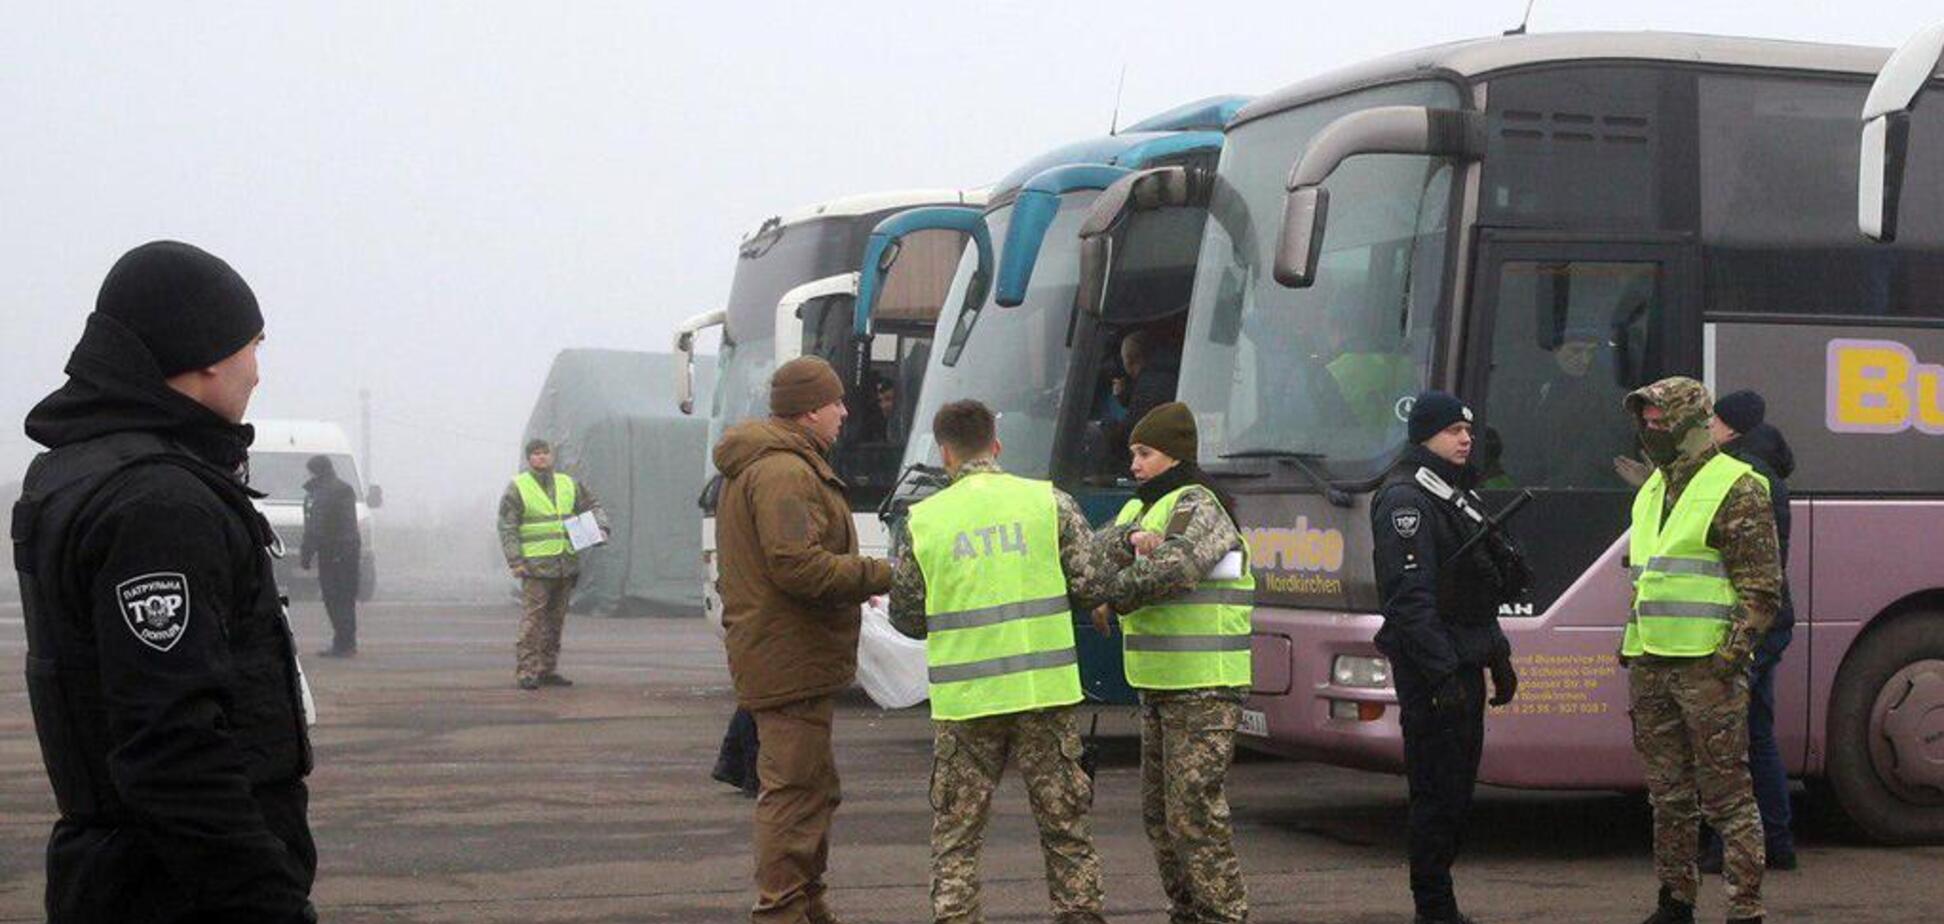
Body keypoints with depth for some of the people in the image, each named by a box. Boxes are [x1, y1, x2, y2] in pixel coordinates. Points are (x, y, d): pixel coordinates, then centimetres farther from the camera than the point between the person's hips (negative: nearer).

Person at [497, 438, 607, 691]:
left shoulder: (569, 485, 12)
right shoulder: (516, 489, -1)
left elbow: (593, 507, 20)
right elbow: (507, 528, -5)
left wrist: (601, 528, -1)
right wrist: (515, 562, -14)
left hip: (566, 565, 5)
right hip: (536, 566, -5)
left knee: (555, 620, 8)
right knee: (532, 620, -11)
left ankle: (548, 670, 14)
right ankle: (525, 672, -10)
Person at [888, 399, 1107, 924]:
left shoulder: (922, 520, 0)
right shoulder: (1049, 501, -1)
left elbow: (907, 618, 5)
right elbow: (1092, 583, -3)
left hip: (964, 700, 0)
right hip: (1044, 689, 0)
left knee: (956, 834, 9)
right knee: (1064, 824, 12)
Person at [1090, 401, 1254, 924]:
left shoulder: (1198, 506, -11)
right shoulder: (1140, 508, 17)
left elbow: (1176, 564, -27)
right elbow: (1096, 549, 1)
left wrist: (1114, 598, -18)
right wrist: (1131, 538, -19)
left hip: (1204, 689, -10)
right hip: (1159, 686, 10)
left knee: (1194, 811, -11)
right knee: (1159, 811, 15)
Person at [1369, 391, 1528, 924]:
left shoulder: (1457, 493, 18)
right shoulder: (1405, 498, -13)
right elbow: (1410, 595, -19)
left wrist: (1498, 657, 21)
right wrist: (1441, 673, -23)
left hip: (1463, 663, 10)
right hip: (1431, 668, -10)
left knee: (1459, 785, 13)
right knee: (1437, 790, -7)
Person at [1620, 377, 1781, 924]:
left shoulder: (1736, 488, -6)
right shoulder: (1651, 492, 19)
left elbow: (1762, 585, -10)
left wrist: (1736, 648, -17)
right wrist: (1631, 642, 20)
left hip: (1706, 666, -8)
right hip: (1649, 667, 8)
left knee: (1726, 795, -5)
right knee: (1668, 794, 14)